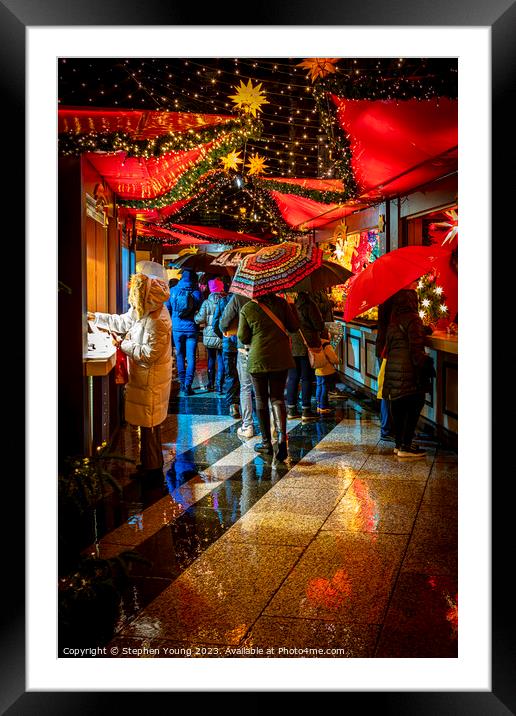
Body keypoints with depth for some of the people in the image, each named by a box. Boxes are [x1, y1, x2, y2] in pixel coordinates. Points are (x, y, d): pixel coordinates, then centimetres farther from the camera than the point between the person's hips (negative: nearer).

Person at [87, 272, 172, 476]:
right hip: (144, 376, 10)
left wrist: (125, 345, -16)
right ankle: (153, 461, 36)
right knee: (150, 421, 20)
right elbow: (122, 322, 15)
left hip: (151, 380, -10)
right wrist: (94, 317, 17)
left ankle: (151, 466, 20)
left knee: (149, 423, 4)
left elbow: (149, 354, -26)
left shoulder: (157, 322, -27)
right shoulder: (143, 312, 2)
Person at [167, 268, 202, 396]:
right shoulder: (196, 292, -4)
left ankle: (182, 384, 15)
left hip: (177, 329, 2)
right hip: (191, 329, -2)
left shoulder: (173, 291, 0)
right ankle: (187, 386, -3)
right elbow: (200, 310, 2)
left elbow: (167, 309, 7)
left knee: (180, 356, 12)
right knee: (191, 358, 2)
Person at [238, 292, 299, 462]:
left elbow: (243, 338, -3)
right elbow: (294, 327, 1)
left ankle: (266, 443, 18)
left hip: (258, 359, -2)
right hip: (281, 358, 2)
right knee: (277, 398, 11)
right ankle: (282, 436, -10)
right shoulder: (280, 302, -3)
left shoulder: (247, 309, -6)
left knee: (261, 400, 11)